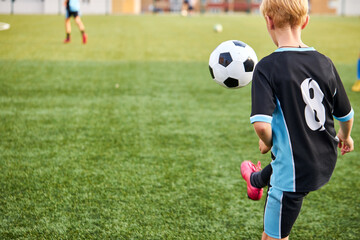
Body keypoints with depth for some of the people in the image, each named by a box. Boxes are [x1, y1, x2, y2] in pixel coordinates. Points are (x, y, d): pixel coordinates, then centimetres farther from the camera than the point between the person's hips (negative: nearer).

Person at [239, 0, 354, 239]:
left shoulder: (267, 67, -21)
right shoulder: (325, 63, -5)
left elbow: (261, 124, -31)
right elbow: (346, 114, 6)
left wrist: (267, 142, -7)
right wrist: (345, 137, 28)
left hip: (295, 174, -7)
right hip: (326, 163, 7)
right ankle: (256, 180, 70)